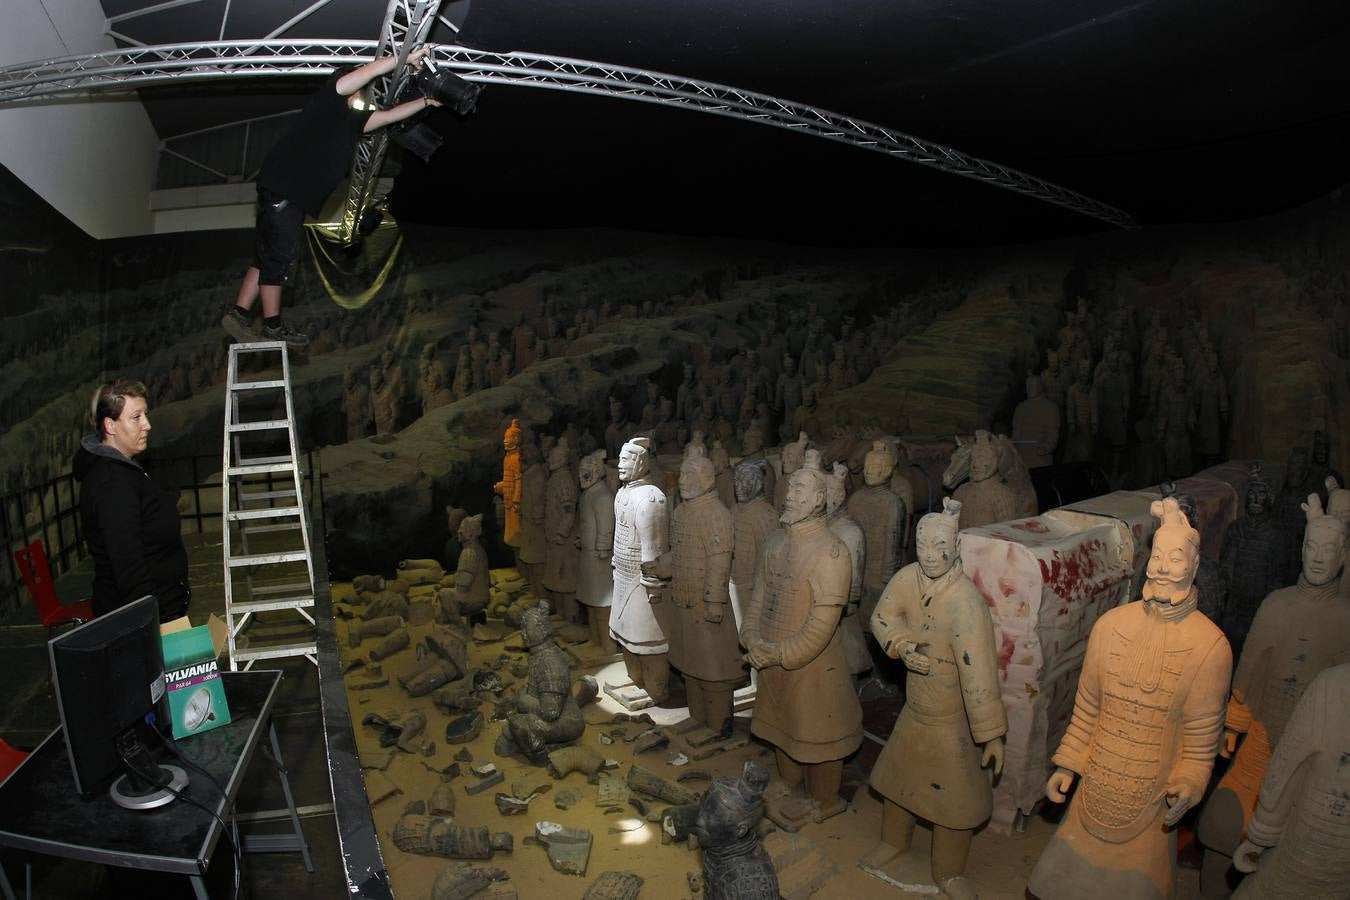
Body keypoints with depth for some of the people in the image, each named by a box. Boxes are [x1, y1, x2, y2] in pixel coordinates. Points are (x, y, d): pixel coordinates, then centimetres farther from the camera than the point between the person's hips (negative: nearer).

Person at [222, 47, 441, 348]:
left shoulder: (353, 120, 22)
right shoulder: (330, 99, -2)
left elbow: (390, 115, 26)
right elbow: (367, 72, -11)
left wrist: (425, 102, 23)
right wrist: (405, 58, -5)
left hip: (294, 196, 10)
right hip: (282, 187, -10)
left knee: (268, 257, 9)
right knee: (279, 258, -7)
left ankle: (239, 314, 11)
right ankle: (273, 327, -3)